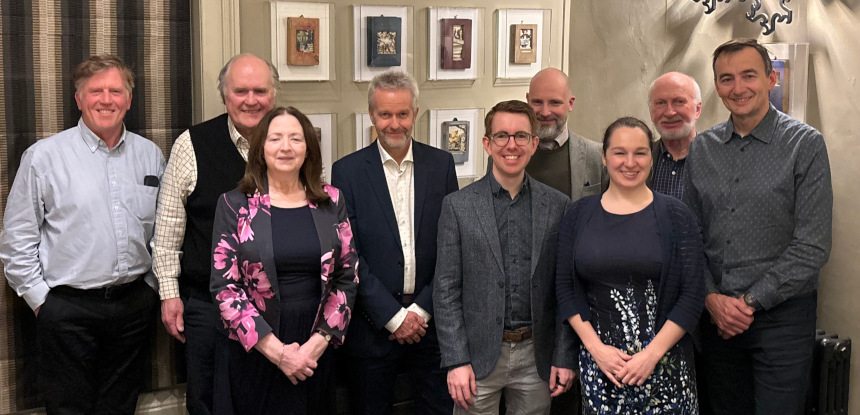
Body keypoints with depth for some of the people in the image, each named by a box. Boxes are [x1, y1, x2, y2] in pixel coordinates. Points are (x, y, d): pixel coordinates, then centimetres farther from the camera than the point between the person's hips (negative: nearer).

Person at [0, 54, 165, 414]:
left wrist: (154, 284, 9)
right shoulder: (44, 156, -4)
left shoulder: (150, 155, 7)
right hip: (68, 308, -3)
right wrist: (40, 299, -3)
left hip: (135, 302, 3)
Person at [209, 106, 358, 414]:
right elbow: (224, 286, -7)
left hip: (316, 351, 2)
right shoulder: (235, 205, -3)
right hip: (251, 353, -2)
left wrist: (318, 343, -8)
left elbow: (347, 277, 2)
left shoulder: (331, 202, 3)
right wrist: (276, 350, -13)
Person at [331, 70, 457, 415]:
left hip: (431, 320, 2)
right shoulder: (347, 171, -3)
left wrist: (422, 310, -6)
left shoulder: (441, 164, 3)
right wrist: (394, 316, -10)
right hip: (372, 325, -1)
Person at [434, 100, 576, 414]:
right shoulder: (458, 205, -2)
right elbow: (446, 290, -4)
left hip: (536, 355, 2)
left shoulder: (558, 206, 3)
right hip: (478, 354, -1)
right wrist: (456, 361, -9)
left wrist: (564, 357, 0)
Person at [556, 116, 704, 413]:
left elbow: (693, 294, -3)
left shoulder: (676, 215, 0)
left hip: (664, 363, -1)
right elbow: (566, 289, 4)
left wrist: (653, 353, -11)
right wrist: (596, 348, -6)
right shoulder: (578, 215, 5)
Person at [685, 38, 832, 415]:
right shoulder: (702, 148, 6)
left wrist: (750, 301, -12)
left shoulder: (805, 144, -6)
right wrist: (712, 298, -6)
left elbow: (812, 246, -11)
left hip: (782, 316, -3)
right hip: (716, 313, 4)